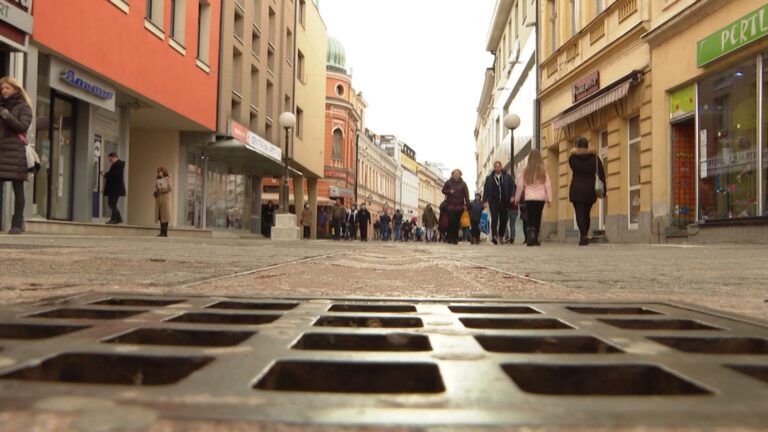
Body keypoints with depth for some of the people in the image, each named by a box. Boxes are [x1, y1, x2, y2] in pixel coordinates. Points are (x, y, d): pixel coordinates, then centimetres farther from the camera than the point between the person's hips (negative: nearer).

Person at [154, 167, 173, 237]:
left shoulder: (167, 178, 1)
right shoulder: (157, 180, 15)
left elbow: (170, 188, -6)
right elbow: (156, 188, 20)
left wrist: (160, 191, -10)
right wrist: (156, 192, -2)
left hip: (165, 198, -5)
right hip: (158, 199, 5)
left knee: (165, 214, -7)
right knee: (160, 215, 2)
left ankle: (165, 232, -8)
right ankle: (162, 232, 4)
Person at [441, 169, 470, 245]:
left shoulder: (463, 184, 4)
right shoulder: (448, 182, 6)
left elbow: (466, 195, -1)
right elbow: (443, 190, 11)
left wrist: (467, 205, -11)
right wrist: (449, 191, -10)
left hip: (459, 206, 0)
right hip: (450, 205, 0)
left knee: (456, 223, 0)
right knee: (451, 221, -9)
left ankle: (455, 239, 7)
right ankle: (450, 238, -1)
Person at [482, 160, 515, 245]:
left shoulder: (507, 177, 10)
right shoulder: (489, 178, 9)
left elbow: (512, 187, 8)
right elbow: (485, 189, 6)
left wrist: (512, 196, -8)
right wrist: (485, 200, -3)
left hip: (504, 202, 1)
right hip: (493, 202, -1)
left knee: (503, 220, 5)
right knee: (494, 219, -12)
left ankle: (501, 236, 21)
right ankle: (494, 236, -19)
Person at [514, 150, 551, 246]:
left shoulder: (525, 170, -1)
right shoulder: (543, 170, 0)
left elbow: (520, 185, 3)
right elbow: (548, 185, 0)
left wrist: (517, 198, 14)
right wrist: (549, 199, 6)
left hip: (529, 198, -1)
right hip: (540, 198, 1)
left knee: (530, 219, 1)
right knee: (537, 219, 10)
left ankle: (531, 237, -19)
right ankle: (535, 239, 11)